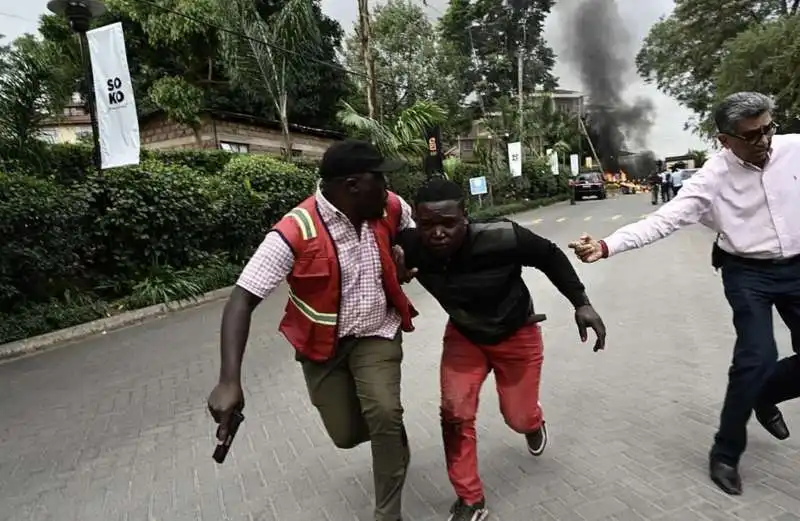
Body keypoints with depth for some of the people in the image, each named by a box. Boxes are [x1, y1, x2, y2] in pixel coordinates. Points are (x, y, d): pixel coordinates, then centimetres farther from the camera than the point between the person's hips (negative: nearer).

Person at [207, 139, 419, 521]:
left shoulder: (391, 209, -13)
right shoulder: (295, 233, -27)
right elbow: (241, 301, -28)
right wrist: (229, 382, -38)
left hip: (377, 333, 2)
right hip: (323, 343, -1)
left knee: (385, 413, -20)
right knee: (346, 435, 8)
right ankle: (393, 433, 45)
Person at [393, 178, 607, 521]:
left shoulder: (502, 238, -37)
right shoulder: (411, 247, -29)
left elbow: (550, 256, -18)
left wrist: (581, 303, -18)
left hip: (516, 334, -2)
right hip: (463, 335, 2)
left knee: (518, 418, 11)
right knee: (454, 414, -7)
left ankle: (534, 423, 53)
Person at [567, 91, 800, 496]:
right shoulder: (712, 178, -17)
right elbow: (662, 221, -24)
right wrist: (606, 246, -37)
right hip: (748, 273, -4)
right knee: (756, 357, -12)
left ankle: (764, 396, 39)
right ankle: (725, 454, 9)